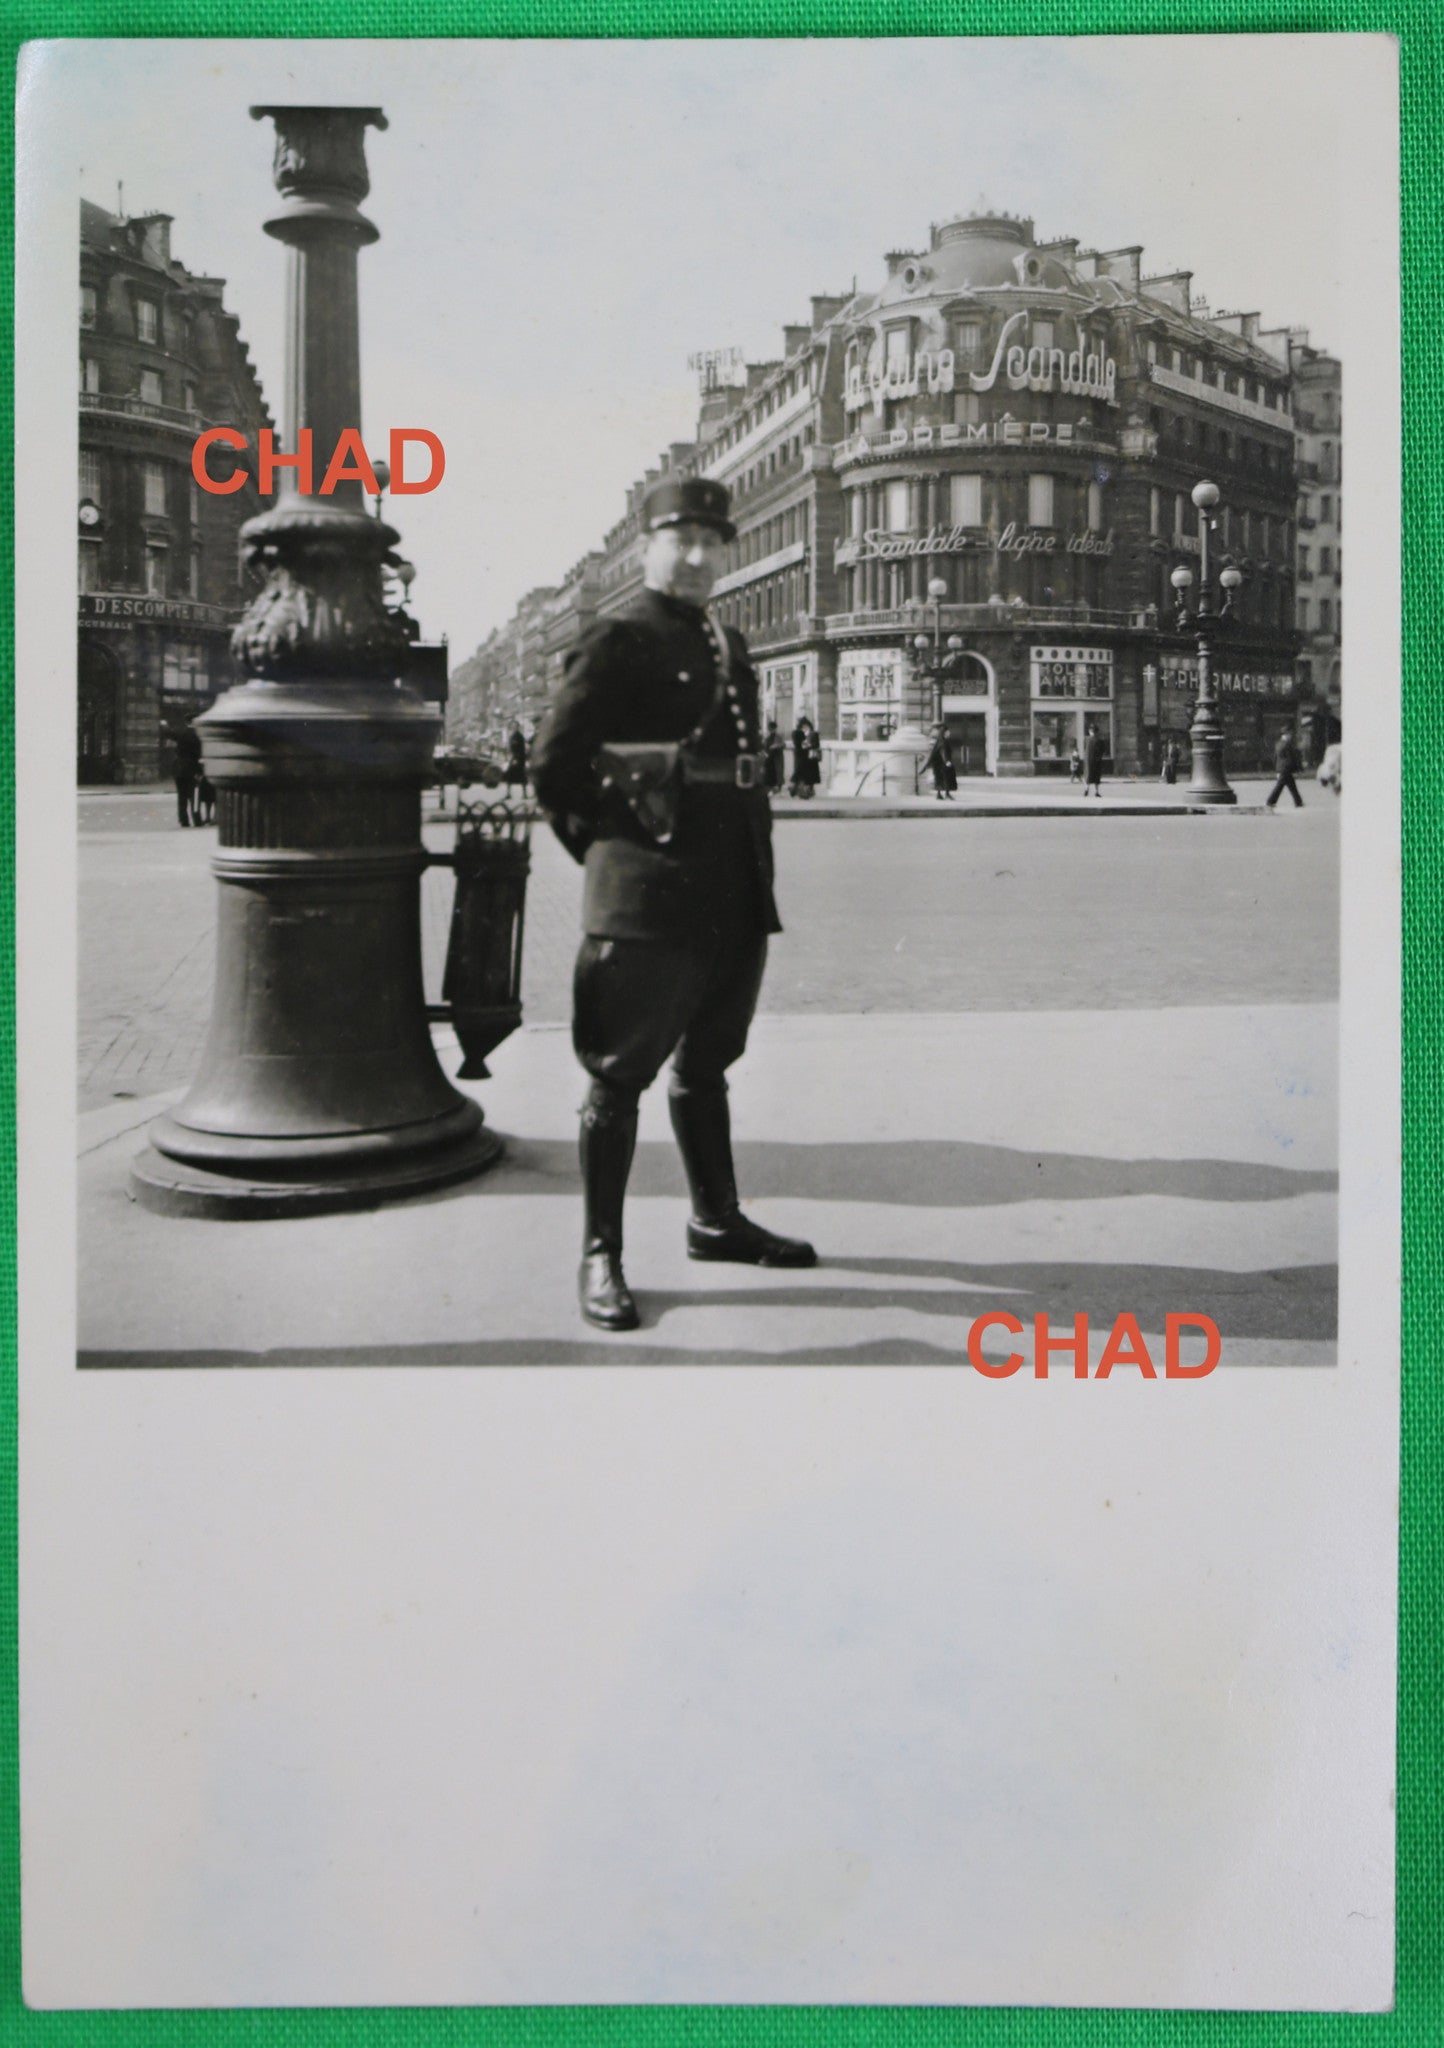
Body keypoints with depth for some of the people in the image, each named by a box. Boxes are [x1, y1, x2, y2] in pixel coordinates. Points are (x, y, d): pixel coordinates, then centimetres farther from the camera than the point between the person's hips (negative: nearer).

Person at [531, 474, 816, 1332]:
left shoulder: (732, 648, 17)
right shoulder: (619, 644, -6)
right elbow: (555, 765, -8)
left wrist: (757, 859, 15)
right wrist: (614, 850, -1)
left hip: (736, 898, 8)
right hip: (649, 901, -8)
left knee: (706, 1063, 18)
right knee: (622, 1073, -3)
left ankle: (717, 1221, 32)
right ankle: (601, 1257, 4)